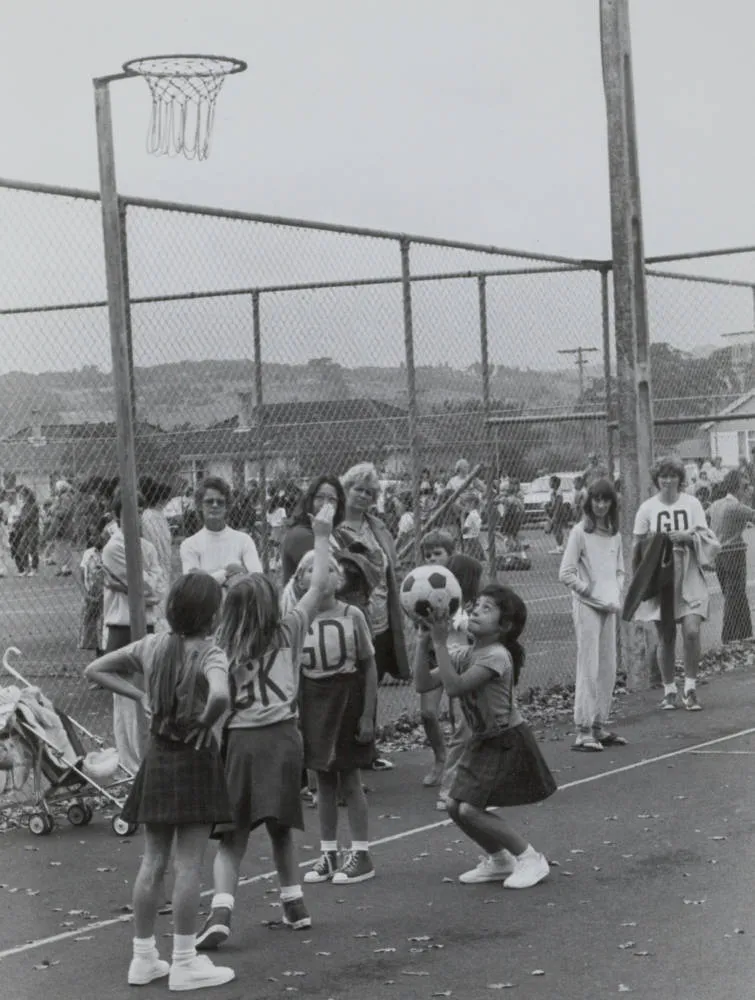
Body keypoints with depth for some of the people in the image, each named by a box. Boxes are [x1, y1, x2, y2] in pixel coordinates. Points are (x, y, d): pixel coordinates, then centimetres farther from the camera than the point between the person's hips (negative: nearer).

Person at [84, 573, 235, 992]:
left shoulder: (151, 646, 3)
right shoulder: (209, 654, -15)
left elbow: (95, 670, 8)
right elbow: (220, 695, -36)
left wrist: (140, 695, 7)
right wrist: (205, 724, -17)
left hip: (157, 756, 6)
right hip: (194, 758, -6)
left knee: (153, 863, 12)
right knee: (188, 865, 0)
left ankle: (143, 957, 18)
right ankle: (184, 963, 5)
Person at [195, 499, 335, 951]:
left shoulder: (224, 647, 0)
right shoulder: (289, 632, 3)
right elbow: (318, 586, 11)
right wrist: (322, 535, 15)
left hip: (240, 740, -2)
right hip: (283, 736, 2)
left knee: (233, 834, 1)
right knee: (281, 826, 19)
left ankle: (221, 911, -14)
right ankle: (294, 902, 25)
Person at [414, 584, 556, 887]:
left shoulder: (496, 656, -21)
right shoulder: (463, 654, 4)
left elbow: (454, 687, -30)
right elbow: (423, 684, -3)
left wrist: (440, 643, -29)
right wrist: (423, 642, -10)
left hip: (507, 742, -8)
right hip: (481, 740, 8)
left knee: (470, 809, -15)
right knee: (455, 805, 4)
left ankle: (531, 859, -1)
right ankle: (498, 860, 24)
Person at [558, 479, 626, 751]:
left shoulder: (614, 534, 10)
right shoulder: (580, 532, -8)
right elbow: (566, 574, -11)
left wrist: (616, 598, 2)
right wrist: (594, 594, -11)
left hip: (609, 607, 6)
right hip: (586, 606, -6)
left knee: (608, 669, 9)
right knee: (589, 668, -8)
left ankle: (599, 727, 18)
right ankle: (583, 732, -6)